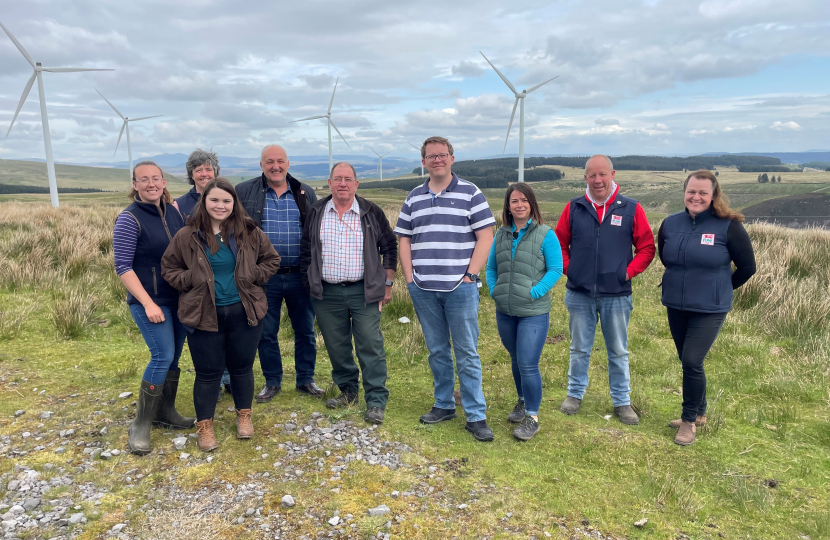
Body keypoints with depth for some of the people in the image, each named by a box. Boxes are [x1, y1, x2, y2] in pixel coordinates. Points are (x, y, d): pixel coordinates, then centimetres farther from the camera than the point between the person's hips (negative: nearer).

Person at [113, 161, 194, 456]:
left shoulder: (173, 211, 5)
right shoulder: (129, 219, -12)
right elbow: (123, 267, -15)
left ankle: (165, 411, 28)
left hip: (179, 298, 6)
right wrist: (148, 303, -19)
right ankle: (140, 424, 5)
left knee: (173, 356, 12)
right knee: (163, 357, -11)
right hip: (150, 301, -6)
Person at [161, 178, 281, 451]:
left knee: (242, 367, 14)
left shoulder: (249, 232, -1)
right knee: (208, 372, 7)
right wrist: (189, 282, -7)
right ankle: (205, 426, 25)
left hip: (243, 312, 1)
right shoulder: (187, 236, -3)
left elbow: (271, 259, 9)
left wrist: (253, 277, -4)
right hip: (204, 314, -1)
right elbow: (169, 267, 8)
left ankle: (244, 416, 35)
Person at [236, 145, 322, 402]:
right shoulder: (244, 192, 1)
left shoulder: (306, 193, 6)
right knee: (266, 333, 9)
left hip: (300, 275, 1)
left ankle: (306, 379, 27)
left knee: (305, 331, 10)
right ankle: (272, 382, 27)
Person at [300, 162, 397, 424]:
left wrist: (387, 284, 1)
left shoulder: (371, 212, 0)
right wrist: (309, 284, 7)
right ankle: (348, 390, 29)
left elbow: (389, 247, 5)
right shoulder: (316, 213, 6)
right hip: (327, 293, 3)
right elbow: (305, 251, 11)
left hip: (364, 292, -2)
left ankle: (376, 402, 4)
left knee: (370, 346, -4)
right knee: (336, 346, 10)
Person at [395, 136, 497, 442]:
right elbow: (404, 239, 13)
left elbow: (485, 236, -3)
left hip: (460, 288, -3)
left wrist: (471, 275, -10)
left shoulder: (470, 193, 1)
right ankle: (444, 405, 27)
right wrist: (409, 279, 3)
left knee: (467, 354, 1)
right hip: (423, 290, 4)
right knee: (437, 351, 13)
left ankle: (476, 416, 9)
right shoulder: (414, 198, 12)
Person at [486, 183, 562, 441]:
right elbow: (491, 267, 14)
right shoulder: (501, 234, 7)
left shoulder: (545, 234, -6)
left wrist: (534, 293, -16)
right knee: (516, 360, 19)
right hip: (504, 311, 5)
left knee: (528, 364, -7)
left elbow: (556, 269, -9)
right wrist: (494, 290, -1)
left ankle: (532, 417, 9)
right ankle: (523, 401, 39)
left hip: (533, 312, -5)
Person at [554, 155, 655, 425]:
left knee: (618, 352, 12)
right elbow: (559, 243, 9)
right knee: (579, 349, 14)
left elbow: (647, 247, 3)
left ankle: (622, 401, 26)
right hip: (579, 294, 1)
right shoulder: (573, 208, 2)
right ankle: (575, 394, 30)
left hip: (616, 295, -1)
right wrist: (567, 268, -2)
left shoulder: (631, 209, -1)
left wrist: (629, 272, -7)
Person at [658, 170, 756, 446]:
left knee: (692, 361, -9)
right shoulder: (670, 224, -1)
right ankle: (699, 413, 33)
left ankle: (689, 420, 11)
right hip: (675, 307, 4)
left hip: (710, 309, -4)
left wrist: (719, 288, 9)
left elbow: (747, 267, -2)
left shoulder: (728, 226, -12)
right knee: (688, 362, 14)